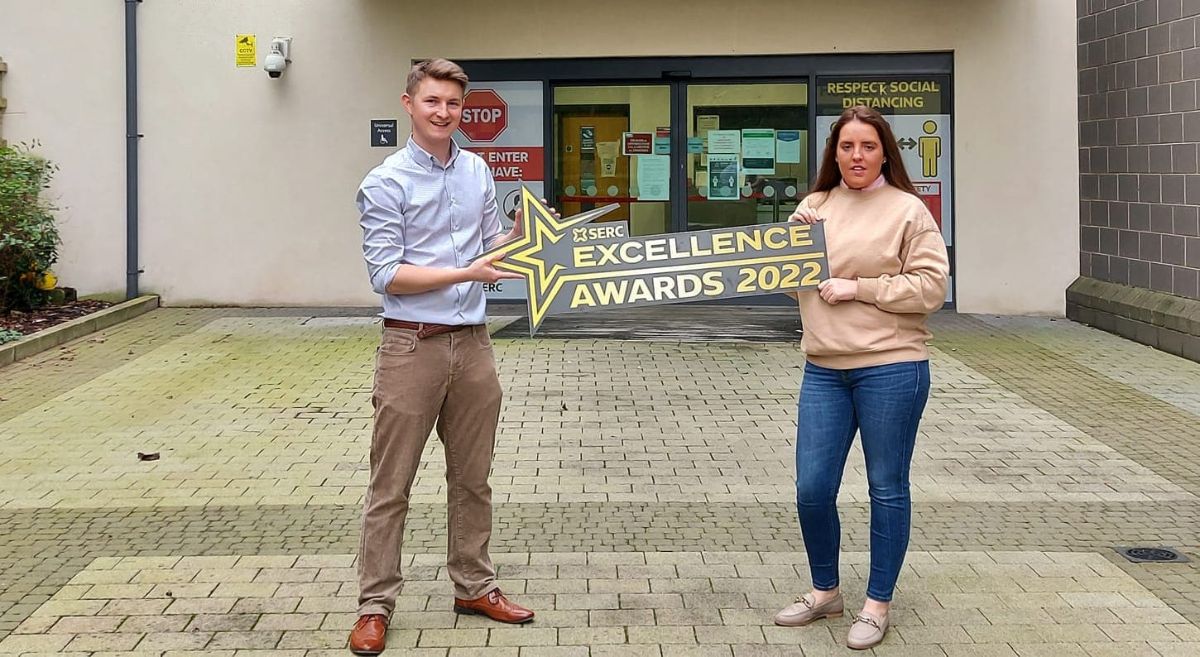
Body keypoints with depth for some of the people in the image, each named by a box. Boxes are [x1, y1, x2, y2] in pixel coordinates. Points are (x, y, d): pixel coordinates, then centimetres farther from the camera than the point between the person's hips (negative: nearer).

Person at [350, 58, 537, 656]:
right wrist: (466, 273, -19)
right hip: (412, 344, -5)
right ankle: (376, 604, 8)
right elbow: (386, 275, -13)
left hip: (472, 342, 6)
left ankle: (473, 585, 27)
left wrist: (517, 238, -5)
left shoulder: (478, 172, 9)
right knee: (391, 484, 0)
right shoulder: (386, 183, -8)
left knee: (472, 477, 14)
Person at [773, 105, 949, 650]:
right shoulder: (814, 206, 10)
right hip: (824, 369, 5)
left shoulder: (908, 210, -4)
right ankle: (825, 592, 27)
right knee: (812, 489, 5)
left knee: (887, 489, 6)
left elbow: (930, 287, -11)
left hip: (890, 367, -4)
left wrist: (858, 287, -14)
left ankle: (878, 604, 20)